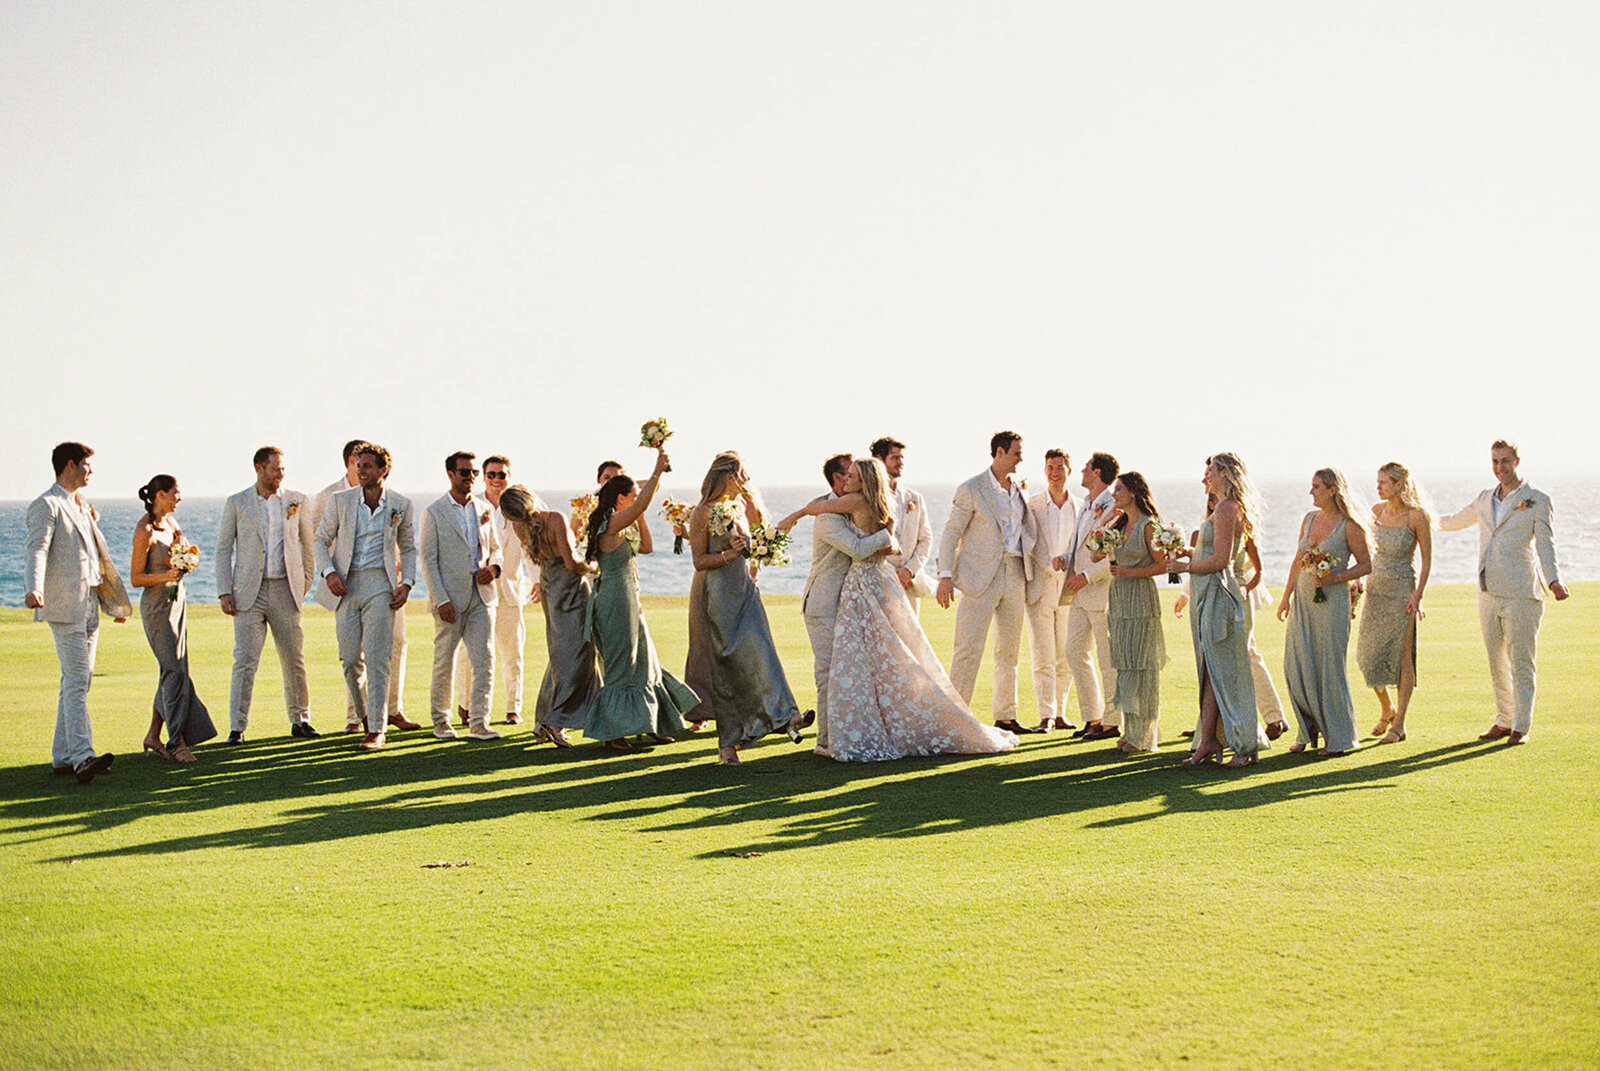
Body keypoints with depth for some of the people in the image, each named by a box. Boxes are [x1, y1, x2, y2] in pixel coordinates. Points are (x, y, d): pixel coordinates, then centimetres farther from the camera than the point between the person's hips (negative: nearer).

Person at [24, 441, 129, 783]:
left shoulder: (82, 506, 21)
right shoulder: (46, 506, -6)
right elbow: (37, 550, -21)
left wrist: (116, 601, 32)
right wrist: (34, 589, -38)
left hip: (88, 605, 9)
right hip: (65, 607, -9)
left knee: (78, 680, 9)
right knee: (76, 680, -16)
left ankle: (63, 756, 13)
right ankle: (82, 756, -21)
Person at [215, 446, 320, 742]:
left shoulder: (297, 501, 6)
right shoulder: (236, 503, 4)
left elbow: (309, 543, 15)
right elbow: (223, 549, 5)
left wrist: (305, 583, 10)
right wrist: (224, 592, -3)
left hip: (285, 590, 2)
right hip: (249, 592, -1)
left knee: (294, 660, 5)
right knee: (245, 660, -7)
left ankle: (300, 721, 18)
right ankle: (237, 727, -3)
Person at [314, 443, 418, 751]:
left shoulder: (401, 505, 4)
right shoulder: (340, 501, 4)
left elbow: (408, 548, 15)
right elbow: (320, 541, 9)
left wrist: (407, 583, 1)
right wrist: (329, 572, -8)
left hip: (380, 584, -1)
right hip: (346, 586, 2)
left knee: (377, 658, -9)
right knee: (350, 658, 1)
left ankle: (376, 729, -5)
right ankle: (362, 714, 26)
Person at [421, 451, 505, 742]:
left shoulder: (485, 509, 11)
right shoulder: (433, 513, -2)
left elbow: (495, 548, 22)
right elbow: (428, 560, -5)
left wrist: (493, 567, -2)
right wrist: (441, 600, -12)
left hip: (482, 596, 4)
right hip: (450, 598, -3)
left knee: (484, 661, -4)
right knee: (444, 663, 4)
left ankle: (479, 723, 0)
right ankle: (440, 720, 19)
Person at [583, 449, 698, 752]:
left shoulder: (622, 527, 13)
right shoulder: (613, 524, -16)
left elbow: (646, 546, 21)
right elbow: (642, 502, -29)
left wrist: (641, 517, 12)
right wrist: (658, 471, -25)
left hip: (627, 603, 10)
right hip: (617, 600, -10)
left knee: (641, 663, 16)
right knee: (621, 668, -4)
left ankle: (650, 726, 26)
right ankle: (611, 734, 2)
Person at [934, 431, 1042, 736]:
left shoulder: (1019, 490, 14)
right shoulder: (971, 490, -4)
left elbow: (1029, 532, 24)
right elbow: (951, 533, -6)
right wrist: (945, 575, -14)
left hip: (1014, 574, 6)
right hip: (981, 575, -6)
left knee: (1009, 650, 11)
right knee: (969, 648, -9)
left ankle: (1006, 716, 19)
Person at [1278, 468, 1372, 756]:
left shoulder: (1349, 527, -8)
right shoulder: (1309, 519, 9)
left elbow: (1366, 566, -5)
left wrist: (1333, 578, -17)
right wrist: (1286, 597, 16)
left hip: (1332, 601, -6)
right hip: (1303, 599, 6)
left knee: (1329, 665, -3)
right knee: (1296, 666, 3)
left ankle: (1338, 738, 8)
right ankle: (1309, 730, 18)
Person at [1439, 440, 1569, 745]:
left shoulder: (1537, 500, -2)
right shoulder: (1486, 499, 15)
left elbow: (1545, 544, -10)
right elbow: (1460, 520, 36)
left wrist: (1554, 580, -26)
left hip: (1520, 593, -5)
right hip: (1488, 593, 6)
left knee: (1520, 662, -5)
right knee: (1497, 662, 8)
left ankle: (1521, 727, -1)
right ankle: (1504, 721, 16)